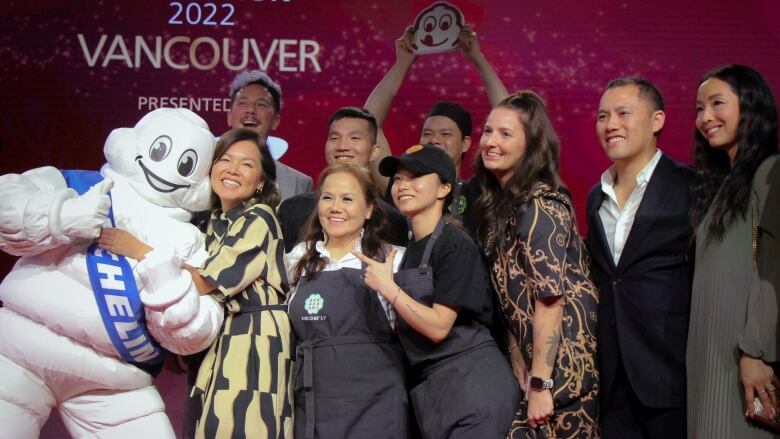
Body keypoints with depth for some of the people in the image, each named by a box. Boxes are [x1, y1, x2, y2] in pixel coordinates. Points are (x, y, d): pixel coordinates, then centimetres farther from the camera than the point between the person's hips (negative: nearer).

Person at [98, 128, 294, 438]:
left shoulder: (259, 219, -11)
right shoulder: (215, 222, 14)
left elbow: (205, 283, -16)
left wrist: (141, 252, -15)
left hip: (255, 340, -8)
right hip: (221, 338, 8)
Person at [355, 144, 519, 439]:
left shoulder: (455, 245, -12)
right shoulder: (412, 249, 13)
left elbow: (438, 327, -19)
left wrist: (387, 287, -15)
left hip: (470, 382, -8)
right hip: (432, 389, 8)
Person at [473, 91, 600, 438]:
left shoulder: (539, 207, -16)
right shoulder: (501, 204, 9)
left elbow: (550, 300, -19)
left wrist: (539, 384, -18)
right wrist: (519, 363, 6)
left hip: (564, 370, -8)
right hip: (539, 364, 8)